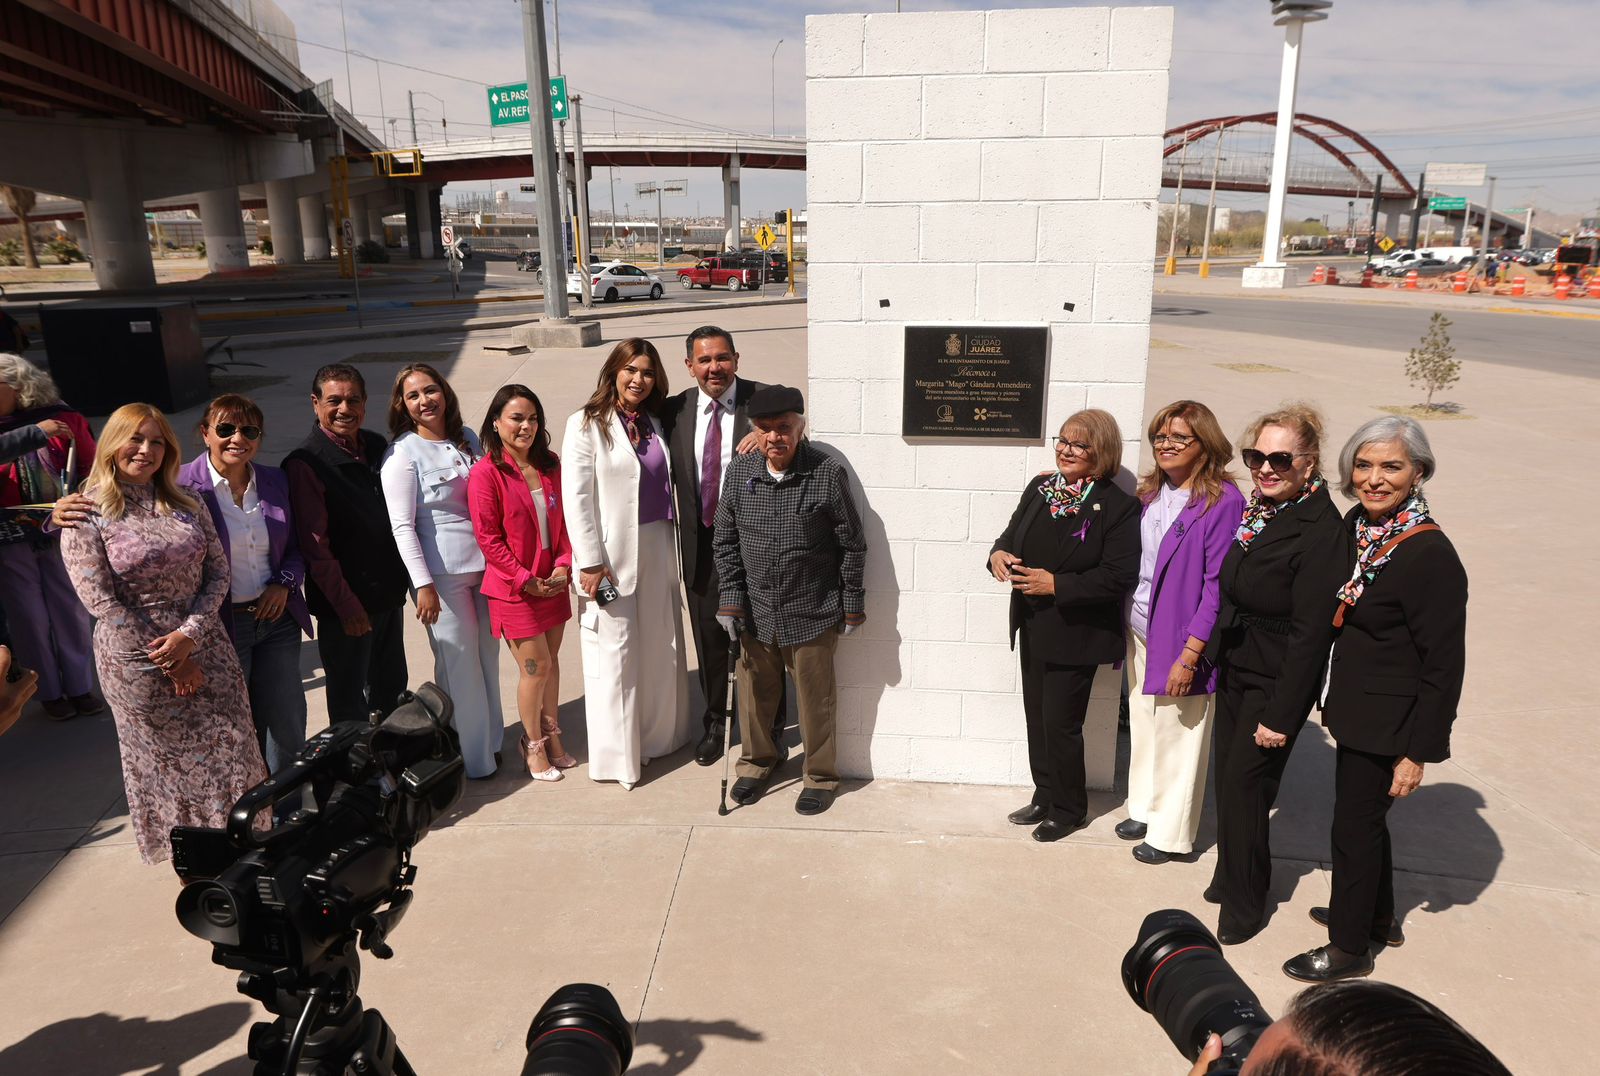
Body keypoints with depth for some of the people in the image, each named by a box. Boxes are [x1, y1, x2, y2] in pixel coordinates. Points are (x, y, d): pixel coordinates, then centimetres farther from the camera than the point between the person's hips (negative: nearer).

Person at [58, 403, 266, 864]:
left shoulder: (186, 503, 5)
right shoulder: (87, 516, -7)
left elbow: (218, 572, 2)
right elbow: (103, 602, -11)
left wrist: (189, 635, -14)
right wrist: (169, 661, -12)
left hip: (206, 650, 4)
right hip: (139, 667, -3)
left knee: (231, 752, 7)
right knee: (166, 763, 9)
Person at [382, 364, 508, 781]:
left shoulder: (468, 439, 8)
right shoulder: (402, 454, -8)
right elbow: (402, 526, -11)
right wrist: (423, 585, -15)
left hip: (485, 563, 5)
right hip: (442, 573, -5)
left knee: (488, 656, 13)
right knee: (459, 662, 1)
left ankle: (490, 740, 31)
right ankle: (472, 757, 17)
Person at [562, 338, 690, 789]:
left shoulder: (656, 422, 10)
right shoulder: (587, 426, -7)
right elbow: (576, 498, -11)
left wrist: (674, 544, 9)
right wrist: (590, 563, -15)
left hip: (658, 548, 6)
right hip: (614, 553, -6)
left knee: (661, 647, 14)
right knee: (614, 654, 0)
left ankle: (658, 735, 31)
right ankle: (617, 755, 13)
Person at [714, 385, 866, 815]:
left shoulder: (828, 473, -11)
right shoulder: (738, 472, -1)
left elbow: (852, 546, -5)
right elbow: (726, 542, 5)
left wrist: (852, 606, -2)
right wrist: (730, 600, 0)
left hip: (813, 614, -3)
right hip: (755, 613, 3)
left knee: (815, 698, 9)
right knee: (755, 692, 17)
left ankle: (820, 775, 30)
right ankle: (757, 760, 42)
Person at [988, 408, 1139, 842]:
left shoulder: (1118, 506, -15)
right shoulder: (1039, 488, 4)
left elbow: (1119, 577, -19)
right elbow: (1012, 533, 14)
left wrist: (1056, 584, -23)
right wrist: (999, 553, -9)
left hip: (1076, 634, -6)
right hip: (1033, 628, 6)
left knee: (1061, 724, 3)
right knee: (1037, 717, 17)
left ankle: (1069, 809, 25)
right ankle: (1045, 797, 35)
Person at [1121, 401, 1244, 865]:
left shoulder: (1223, 502, -15)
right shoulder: (1150, 492, 6)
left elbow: (1217, 585, -17)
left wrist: (1189, 654, -18)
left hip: (1180, 638, -6)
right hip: (1139, 631, 6)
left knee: (1178, 735, 6)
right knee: (1143, 726, 17)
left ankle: (1170, 832, 22)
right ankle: (1144, 808, 35)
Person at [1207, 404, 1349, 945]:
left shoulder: (1320, 530, -21)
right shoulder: (1254, 509, 2)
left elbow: (1310, 633, -21)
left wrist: (1282, 716, -19)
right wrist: (1210, 653, 12)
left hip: (1276, 682, -7)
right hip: (1234, 671, 7)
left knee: (1242, 788, 1)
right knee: (1226, 778, 14)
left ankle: (1243, 905, 21)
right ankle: (1231, 877, 35)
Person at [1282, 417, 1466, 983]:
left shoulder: (1430, 555, -24)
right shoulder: (1359, 526, 0)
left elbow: (1444, 665, -20)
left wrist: (1420, 751, -16)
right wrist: (1336, 700, 16)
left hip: (1388, 723, -8)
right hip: (1356, 708, 8)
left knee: (1355, 825, 6)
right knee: (1364, 816, 23)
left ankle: (1349, 947, 27)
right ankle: (1378, 917, 46)